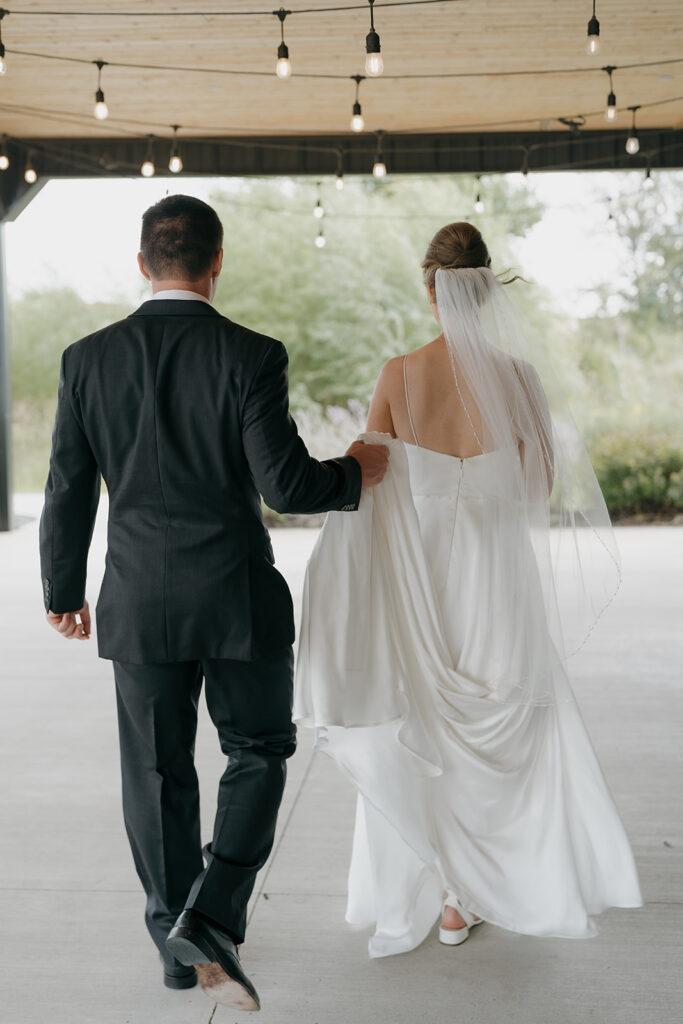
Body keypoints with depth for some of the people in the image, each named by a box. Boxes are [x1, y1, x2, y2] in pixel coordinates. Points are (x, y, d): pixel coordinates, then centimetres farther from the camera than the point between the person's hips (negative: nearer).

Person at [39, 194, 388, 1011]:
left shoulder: (88, 359, -1)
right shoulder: (250, 356, -10)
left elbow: (68, 492, 2)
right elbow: (286, 486, -14)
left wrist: (63, 593, 14)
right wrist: (355, 473, 6)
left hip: (139, 602, 3)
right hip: (240, 600, -2)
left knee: (156, 772, 14)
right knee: (258, 755, 16)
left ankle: (177, 942, 28)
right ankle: (211, 918, 1)